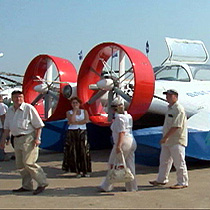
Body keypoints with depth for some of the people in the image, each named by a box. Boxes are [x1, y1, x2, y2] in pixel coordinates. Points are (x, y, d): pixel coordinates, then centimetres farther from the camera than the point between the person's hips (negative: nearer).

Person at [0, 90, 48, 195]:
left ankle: (42, 183, -2)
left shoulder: (29, 108, -8)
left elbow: (38, 125, -8)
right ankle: (27, 186, 20)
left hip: (28, 138, -8)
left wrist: (37, 138, -14)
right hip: (17, 139, 8)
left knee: (28, 163, -13)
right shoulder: (10, 110, 13)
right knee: (20, 164, 10)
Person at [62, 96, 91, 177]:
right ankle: (77, 171, -1)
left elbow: (86, 120, -7)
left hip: (82, 132, 1)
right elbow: (72, 120, -11)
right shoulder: (69, 112, 8)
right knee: (73, 152, -5)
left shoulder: (84, 111, 11)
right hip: (72, 133, -1)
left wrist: (75, 122, -9)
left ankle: (85, 171, -1)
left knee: (83, 151, -4)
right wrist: (75, 110, -5)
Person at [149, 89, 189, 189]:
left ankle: (182, 182, 9)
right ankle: (161, 180, 27)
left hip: (177, 141, -10)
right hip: (168, 140, 10)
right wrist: (164, 138, 17)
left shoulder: (179, 109, -17)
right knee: (164, 161, 16)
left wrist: (165, 137, -21)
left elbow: (176, 127, -23)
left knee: (179, 162, -2)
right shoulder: (169, 108, 14)